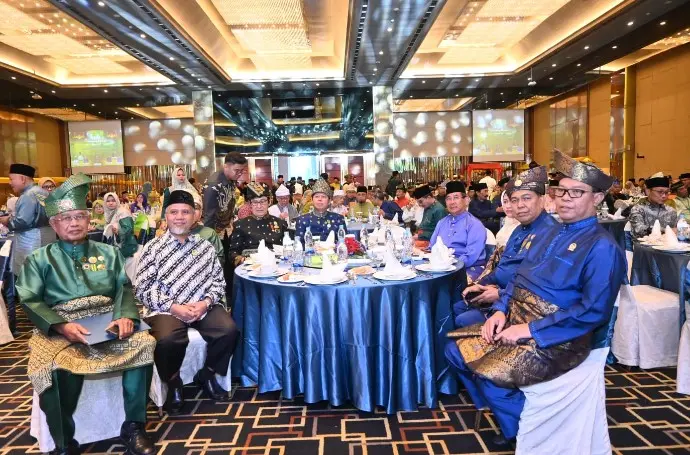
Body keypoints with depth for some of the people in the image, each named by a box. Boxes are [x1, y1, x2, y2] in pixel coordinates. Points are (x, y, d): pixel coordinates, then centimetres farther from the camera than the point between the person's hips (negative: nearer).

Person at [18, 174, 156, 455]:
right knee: (58, 367, -35)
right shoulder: (40, 259, 13)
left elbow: (124, 288, 9)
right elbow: (30, 301, 4)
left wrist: (126, 316, -13)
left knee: (144, 343, -28)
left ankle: (133, 427, -13)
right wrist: (61, 326, -14)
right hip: (60, 328, -1)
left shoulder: (108, 253, 18)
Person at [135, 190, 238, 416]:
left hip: (203, 306, 3)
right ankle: (173, 383, 1)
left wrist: (205, 302, -12)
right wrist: (174, 307, -15)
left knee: (229, 329, -22)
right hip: (166, 309, -2)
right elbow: (142, 290, -4)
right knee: (169, 339, -32)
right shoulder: (153, 248, 1)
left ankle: (206, 375, 7)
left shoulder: (205, 246, 9)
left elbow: (219, 281, 8)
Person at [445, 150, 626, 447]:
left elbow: (594, 311, -21)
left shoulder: (602, 248, -13)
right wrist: (500, 310, -2)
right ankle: (499, 410, 21)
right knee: (456, 349, 2)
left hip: (559, 338, -8)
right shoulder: (543, 235, 13)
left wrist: (530, 329, -21)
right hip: (516, 321, 8)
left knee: (489, 374, -24)